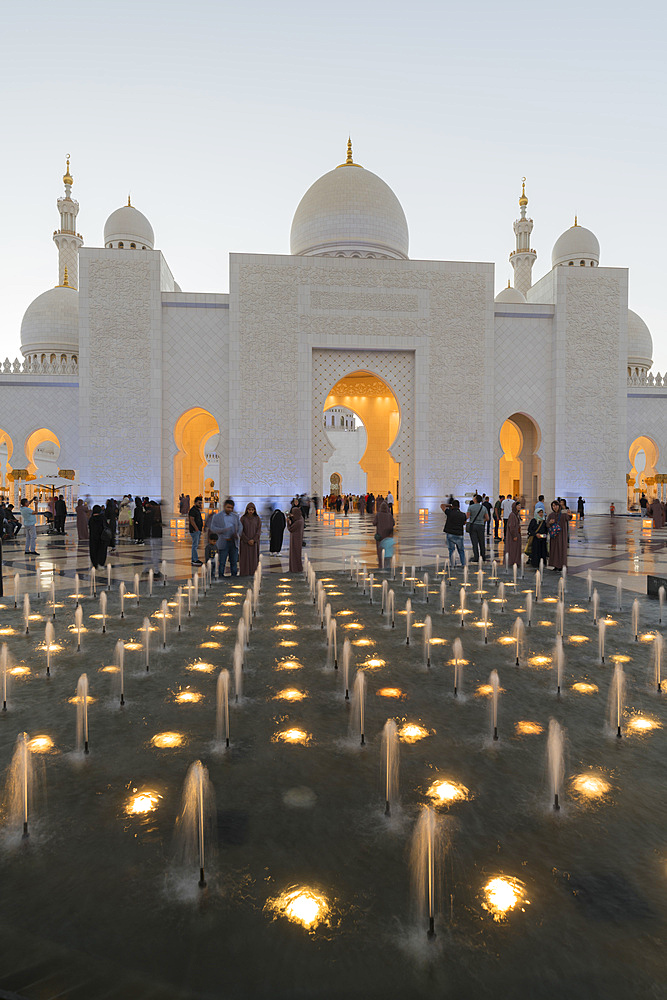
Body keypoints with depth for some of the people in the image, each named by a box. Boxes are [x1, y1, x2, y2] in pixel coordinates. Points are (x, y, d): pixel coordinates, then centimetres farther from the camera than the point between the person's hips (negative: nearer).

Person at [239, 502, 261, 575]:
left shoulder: (258, 518, -1)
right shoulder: (243, 518, -4)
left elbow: (259, 530, -4)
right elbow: (241, 531, -7)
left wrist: (253, 540, -16)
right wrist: (247, 540, -14)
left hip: (254, 541, 1)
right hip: (244, 541, -1)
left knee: (253, 557, 2)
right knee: (245, 558, -2)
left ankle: (252, 572, 10)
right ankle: (244, 573, 5)